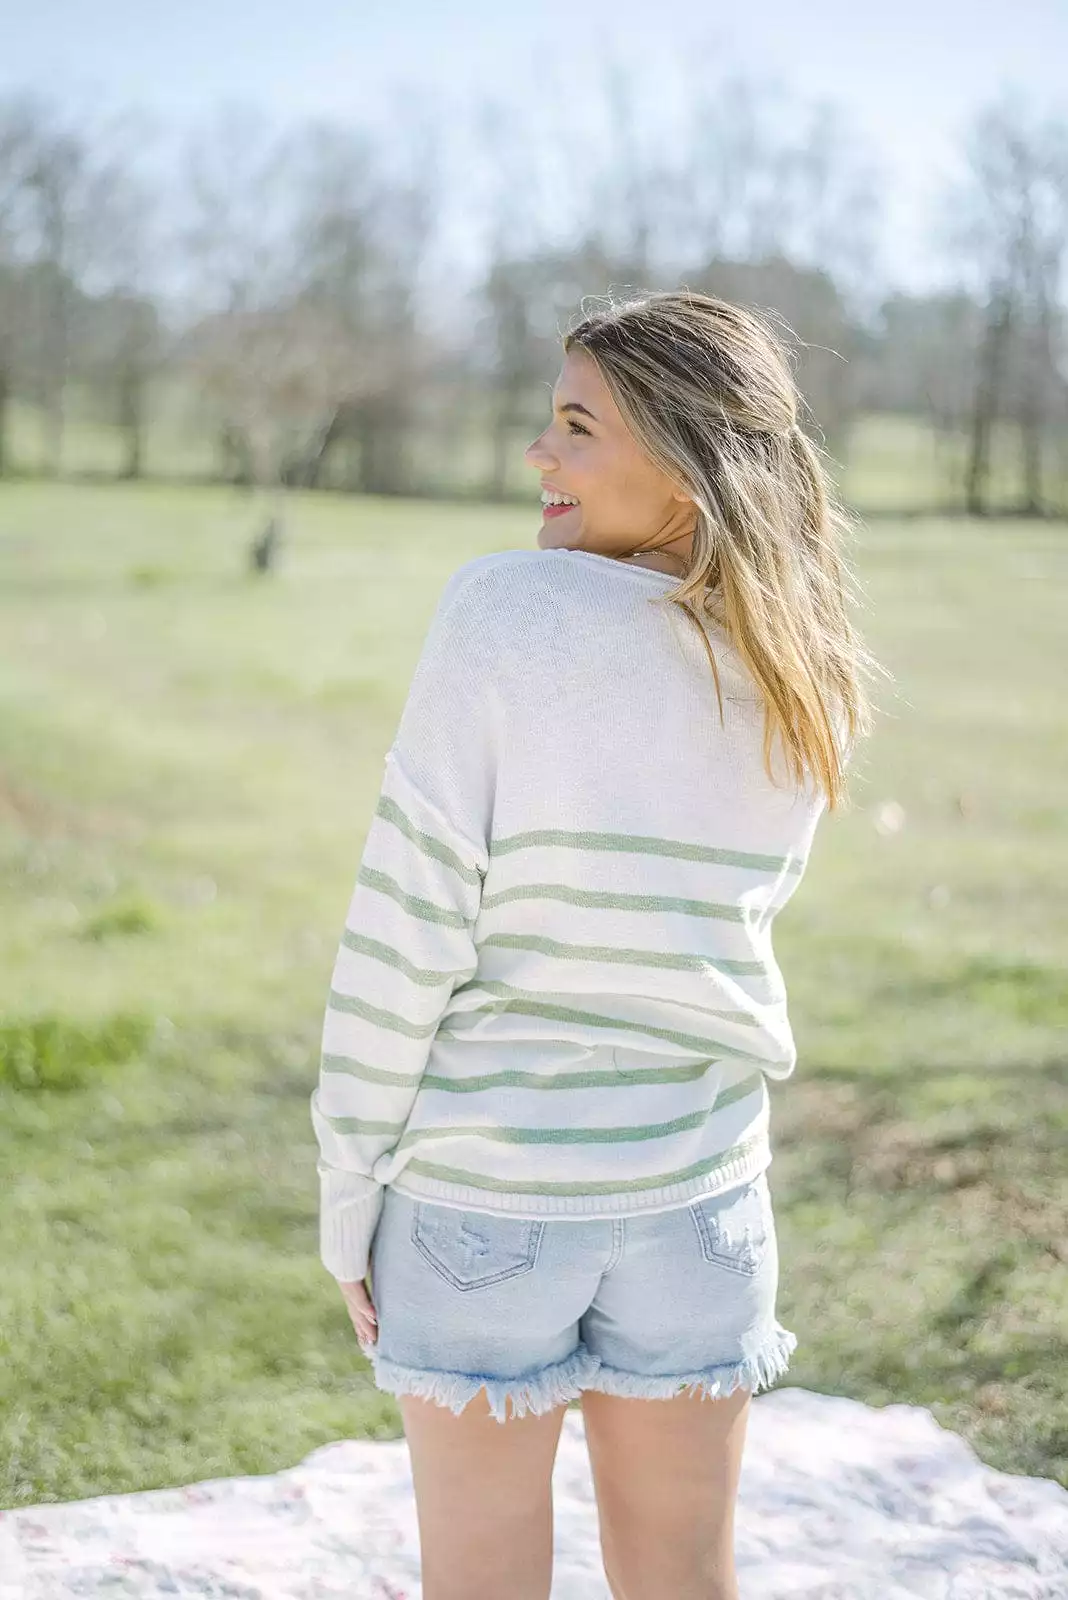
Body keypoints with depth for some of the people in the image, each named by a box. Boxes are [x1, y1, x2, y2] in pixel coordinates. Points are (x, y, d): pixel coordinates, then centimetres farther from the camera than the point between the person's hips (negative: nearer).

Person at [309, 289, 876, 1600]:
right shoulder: (811, 680, -2)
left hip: (484, 1190, -4)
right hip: (697, 1192, 4)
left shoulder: (504, 612, -18)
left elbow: (409, 928, -17)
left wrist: (345, 1193, -5)